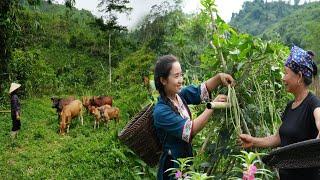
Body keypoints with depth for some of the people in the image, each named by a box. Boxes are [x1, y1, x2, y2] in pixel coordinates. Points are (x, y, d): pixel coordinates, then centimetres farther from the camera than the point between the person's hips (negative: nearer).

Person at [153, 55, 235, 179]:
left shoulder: (180, 94, -5)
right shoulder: (161, 111, -25)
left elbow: (203, 89, -1)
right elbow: (190, 129, -28)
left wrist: (219, 77, -20)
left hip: (187, 157, 7)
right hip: (174, 166, -7)